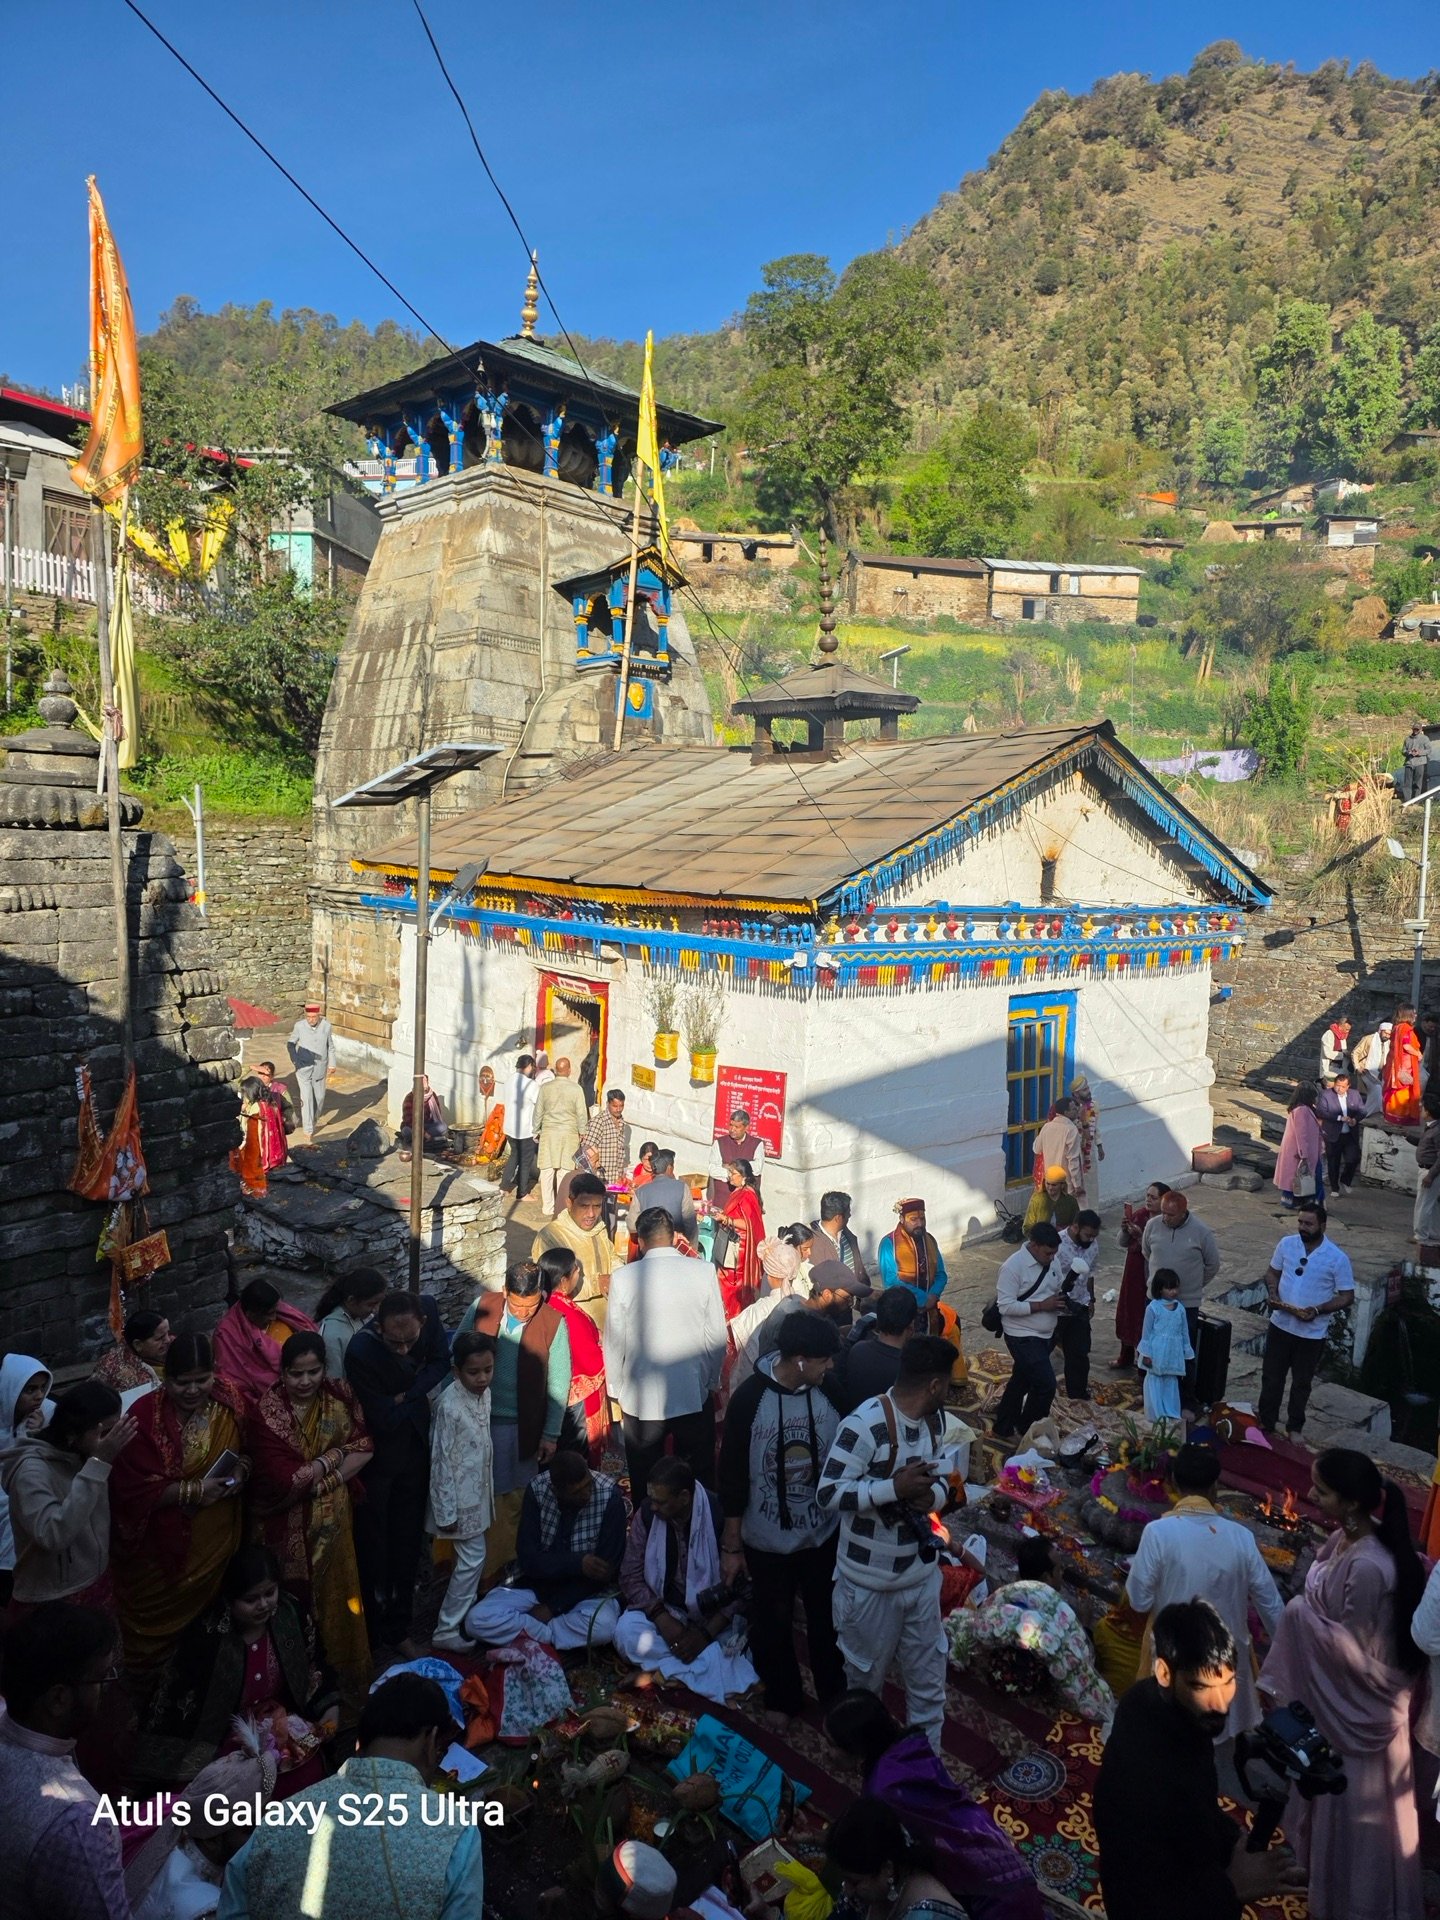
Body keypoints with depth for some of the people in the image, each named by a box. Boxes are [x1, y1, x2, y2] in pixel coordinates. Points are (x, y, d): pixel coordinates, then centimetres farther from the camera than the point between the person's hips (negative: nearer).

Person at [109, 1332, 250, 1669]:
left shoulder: (229, 1400, -10)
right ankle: (150, 1669, 44)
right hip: (161, 1543, -3)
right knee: (160, 1615, 16)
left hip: (215, 1538, 3)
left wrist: (240, 1471, -16)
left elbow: (248, 1450, 5)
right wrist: (193, 1491, -26)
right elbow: (132, 1489, -21)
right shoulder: (145, 1415, -21)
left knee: (207, 1610, 21)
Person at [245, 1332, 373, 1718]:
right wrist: (334, 1456, -13)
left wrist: (321, 1480, -17)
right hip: (288, 1529, -3)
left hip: (333, 1522, 3)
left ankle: (343, 1680, 29)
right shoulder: (265, 1413, -17)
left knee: (336, 1599, 11)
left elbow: (365, 1447, -8)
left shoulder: (340, 1396, -5)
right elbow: (284, 1480, -22)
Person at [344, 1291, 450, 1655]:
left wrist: (406, 1397, -19)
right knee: (371, 1547, 11)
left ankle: (398, 1629, 34)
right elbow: (384, 1420, -26)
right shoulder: (360, 1352, -33)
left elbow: (440, 1361, -6)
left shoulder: (428, 1309, -21)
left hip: (414, 1449, 4)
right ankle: (370, 1635, 29)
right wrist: (420, 1397, -11)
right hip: (376, 1457, -4)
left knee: (407, 1543, 17)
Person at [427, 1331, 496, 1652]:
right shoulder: (449, 1405, -25)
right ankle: (446, 1632, 11)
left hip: (479, 1492, 7)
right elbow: (441, 1460, -20)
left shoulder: (484, 1394, -2)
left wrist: (488, 1493, 16)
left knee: (471, 1558, 18)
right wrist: (446, 1511, -17)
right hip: (460, 1496, -7)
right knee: (473, 1559, -1)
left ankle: (465, 1613, 34)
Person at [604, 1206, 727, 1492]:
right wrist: (712, 1381, 11)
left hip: (641, 1399, 0)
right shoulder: (704, 1272, -9)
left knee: (645, 1482, 14)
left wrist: (617, 1392, 10)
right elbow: (717, 1337, -4)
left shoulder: (624, 1278, -10)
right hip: (694, 1395, 1)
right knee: (699, 1479, 16)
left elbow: (614, 1342, -4)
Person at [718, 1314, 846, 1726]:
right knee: (772, 1623, 17)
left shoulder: (831, 1391, -14)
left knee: (827, 1619, 19)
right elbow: (732, 1476, -13)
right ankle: (782, 1698, 42)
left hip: (824, 1534, 2)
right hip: (767, 1540, -2)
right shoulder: (749, 1399, -22)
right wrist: (731, 1545, -6)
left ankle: (834, 1696, 43)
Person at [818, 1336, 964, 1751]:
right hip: (871, 1582, -5)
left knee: (928, 1679, 18)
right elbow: (828, 1494, -26)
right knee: (866, 1676, 18)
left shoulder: (936, 1420, -2)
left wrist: (932, 1496, -15)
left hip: (922, 1573, 6)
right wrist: (895, 1487, -33)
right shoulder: (864, 1425, -27)